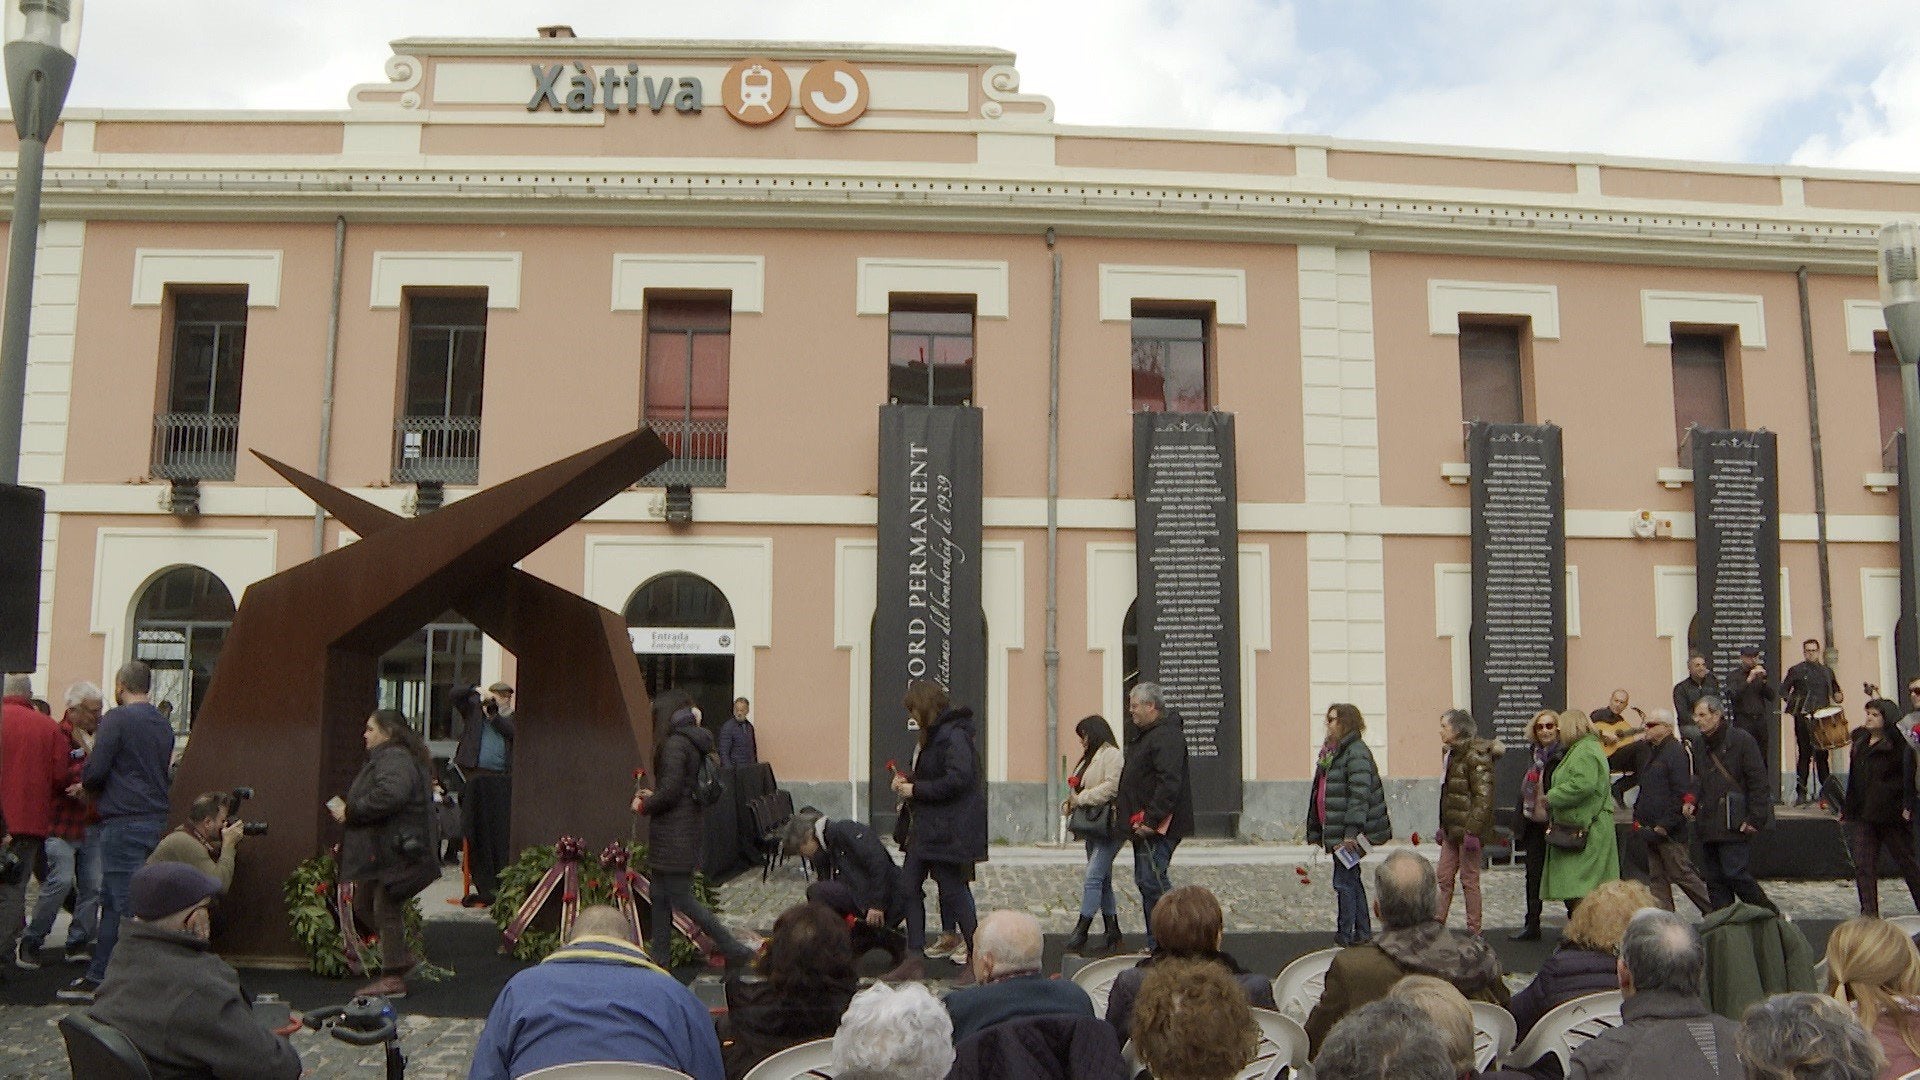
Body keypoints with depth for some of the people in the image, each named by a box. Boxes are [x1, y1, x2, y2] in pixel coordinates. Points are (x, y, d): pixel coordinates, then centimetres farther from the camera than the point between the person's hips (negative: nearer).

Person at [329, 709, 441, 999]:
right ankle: (402, 956, 25)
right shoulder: (384, 758, 20)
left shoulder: (394, 758, -16)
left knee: (386, 910, -5)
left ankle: (394, 979, 3)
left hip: (395, 852, -11)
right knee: (363, 905, 16)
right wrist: (348, 809, 8)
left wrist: (350, 811, -23)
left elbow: (389, 795, -33)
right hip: (378, 850, 11)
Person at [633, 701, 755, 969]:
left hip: (673, 833, -9)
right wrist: (653, 796, 18)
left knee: (681, 899, -4)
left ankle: (735, 950, -4)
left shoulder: (675, 744, -16)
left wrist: (644, 806, -4)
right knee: (661, 895, 15)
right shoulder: (696, 744, 11)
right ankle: (660, 956, 22)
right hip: (691, 825, 9)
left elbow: (670, 791, -21)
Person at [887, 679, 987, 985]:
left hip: (949, 830, -10)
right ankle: (913, 960, 15)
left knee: (954, 890, -3)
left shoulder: (954, 735, -17)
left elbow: (958, 780, -26)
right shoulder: (933, 734, 15)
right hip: (925, 827, 10)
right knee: (910, 887, 9)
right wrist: (907, 779, 6)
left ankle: (976, 960, 10)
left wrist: (916, 789, -18)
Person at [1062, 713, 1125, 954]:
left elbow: (1111, 787, -22)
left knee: (1093, 877, -12)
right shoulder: (1090, 757, 21)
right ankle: (1113, 932, 18)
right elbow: (1081, 789, 23)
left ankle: (1081, 931, -11)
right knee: (1103, 880, 12)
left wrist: (1081, 799, -17)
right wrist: (1070, 802, 3)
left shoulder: (1112, 754, -10)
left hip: (1108, 826, -10)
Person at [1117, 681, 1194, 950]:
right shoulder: (1149, 734, 19)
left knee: (1152, 881, -12)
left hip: (1158, 827, -11)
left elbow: (1169, 783, -26)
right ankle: (1156, 943, 19)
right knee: (1146, 881, 13)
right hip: (1145, 825, 11)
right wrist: (1123, 808, 20)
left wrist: (1150, 820, -27)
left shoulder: (1166, 736, -16)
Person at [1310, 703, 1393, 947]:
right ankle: (1363, 932, 22)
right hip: (1335, 830, 10)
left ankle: (1345, 935, 2)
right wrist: (1316, 830, 20)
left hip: (1349, 832, -10)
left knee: (1344, 881, -5)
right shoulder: (1330, 751, 16)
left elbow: (1359, 794, -21)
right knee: (1352, 880, 14)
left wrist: (1351, 831, -25)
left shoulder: (1357, 752, -14)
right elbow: (1320, 792, 20)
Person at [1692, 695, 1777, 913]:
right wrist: (1693, 806, 10)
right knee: (1713, 879, 7)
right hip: (1708, 826, 7)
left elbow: (1759, 783, -9)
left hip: (1733, 825, -7)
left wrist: (1755, 819, -14)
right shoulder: (1701, 744, 15)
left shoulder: (1741, 740, -6)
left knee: (1735, 874, -11)